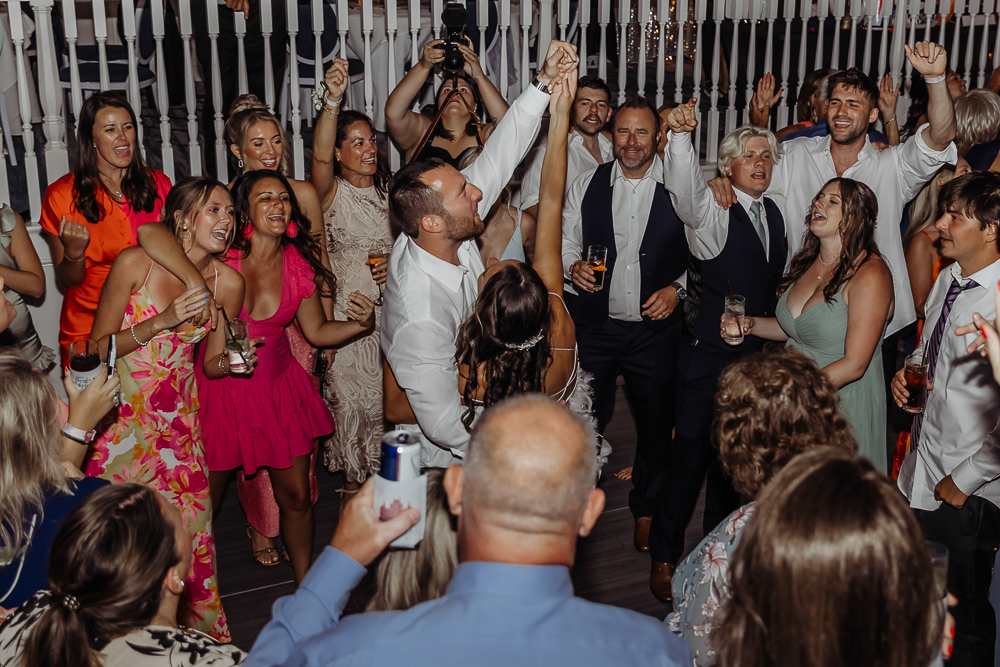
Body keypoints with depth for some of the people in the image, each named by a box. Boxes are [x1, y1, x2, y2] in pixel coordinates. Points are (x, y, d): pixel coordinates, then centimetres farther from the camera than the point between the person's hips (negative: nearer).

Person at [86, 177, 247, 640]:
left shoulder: (228, 283, -4)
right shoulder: (135, 263, -14)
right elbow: (99, 348, -10)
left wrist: (230, 361, -15)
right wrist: (161, 321, -22)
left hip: (179, 415, 3)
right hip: (121, 412, -3)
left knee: (189, 524, 2)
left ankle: (199, 630, 22)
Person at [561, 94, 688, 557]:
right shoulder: (586, 186, 3)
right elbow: (566, 243, 9)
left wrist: (676, 288, -13)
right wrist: (573, 267, -11)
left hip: (656, 327, 0)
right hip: (595, 327, 1)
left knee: (655, 424, 12)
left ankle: (646, 510, 34)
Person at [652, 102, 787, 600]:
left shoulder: (773, 215, 10)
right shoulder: (712, 211, -11)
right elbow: (684, 186, -34)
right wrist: (680, 134, -50)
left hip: (756, 354, 7)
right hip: (708, 355, -6)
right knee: (690, 453, -3)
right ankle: (664, 556, 14)